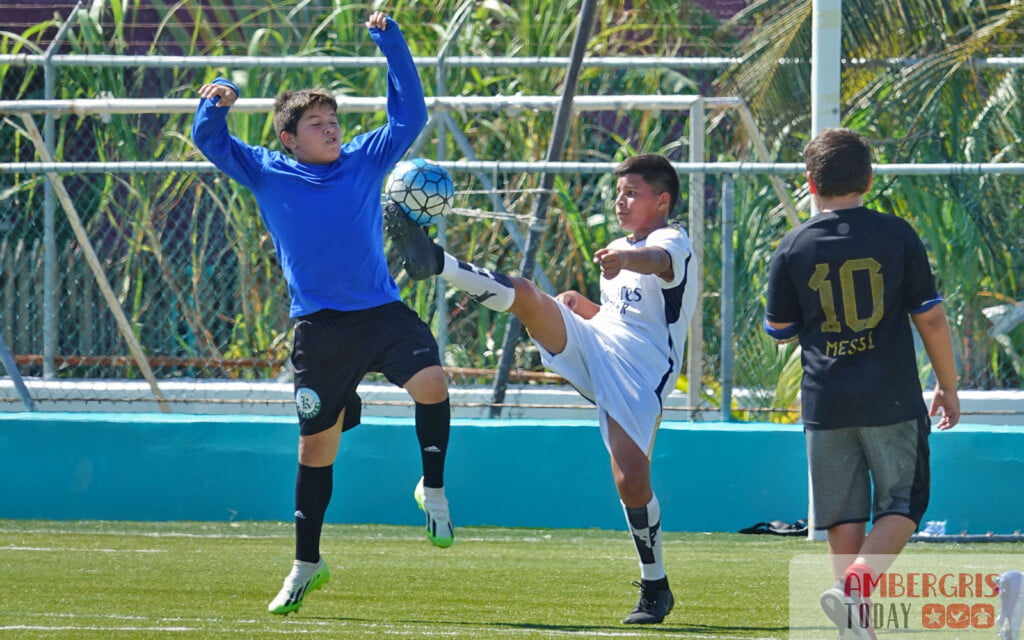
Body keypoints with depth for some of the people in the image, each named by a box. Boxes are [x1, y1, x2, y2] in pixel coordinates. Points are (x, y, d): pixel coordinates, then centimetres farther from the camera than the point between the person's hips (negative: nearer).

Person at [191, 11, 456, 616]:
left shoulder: (366, 161, 8)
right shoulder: (268, 174, 5)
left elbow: (410, 113, 7)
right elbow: (210, 139, 3)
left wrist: (392, 43, 0)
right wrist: (217, 101, -18)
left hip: (382, 311, 0)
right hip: (320, 327, 0)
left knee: (431, 381, -27)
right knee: (317, 444, 4)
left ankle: (433, 488, -5)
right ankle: (307, 565, 18)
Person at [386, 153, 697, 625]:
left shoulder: (673, 242, -2)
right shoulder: (616, 251, 24)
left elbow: (657, 261, -29)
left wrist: (625, 259, -53)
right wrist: (579, 305, 16)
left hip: (638, 374, -7)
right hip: (589, 348, 7)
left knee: (631, 476, -18)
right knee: (526, 295, -17)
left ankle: (655, 587, 0)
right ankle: (434, 262, -35)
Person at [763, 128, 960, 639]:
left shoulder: (794, 247, 0)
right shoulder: (896, 235, -2)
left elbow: (779, 331, 9)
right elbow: (931, 318, 0)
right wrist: (948, 386, 10)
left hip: (825, 402, 1)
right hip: (892, 400, -1)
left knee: (843, 516, 8)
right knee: (901, 503, 8)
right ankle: (861, 578, -17)